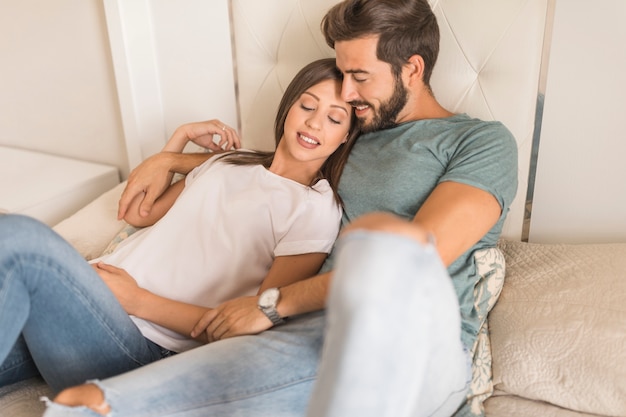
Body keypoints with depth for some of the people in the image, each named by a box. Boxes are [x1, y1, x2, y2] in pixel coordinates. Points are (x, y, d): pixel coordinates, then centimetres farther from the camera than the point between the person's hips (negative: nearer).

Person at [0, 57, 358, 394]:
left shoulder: (317, 209, -1)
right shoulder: (227, 163, 21)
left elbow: (259, 322, -9)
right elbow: (137, 213, 28)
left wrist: (137, 300, -12)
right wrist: (182, 136, 24)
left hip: (148, 347, -6)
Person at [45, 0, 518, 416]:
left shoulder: (483, 140, 6)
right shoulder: (361, 137, 25)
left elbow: (418, 256, -9)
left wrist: (275, 302, -6)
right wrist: (170, 160, 30)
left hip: (420, 343, -3)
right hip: (313, 336, 4)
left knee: (382, 238, -43)